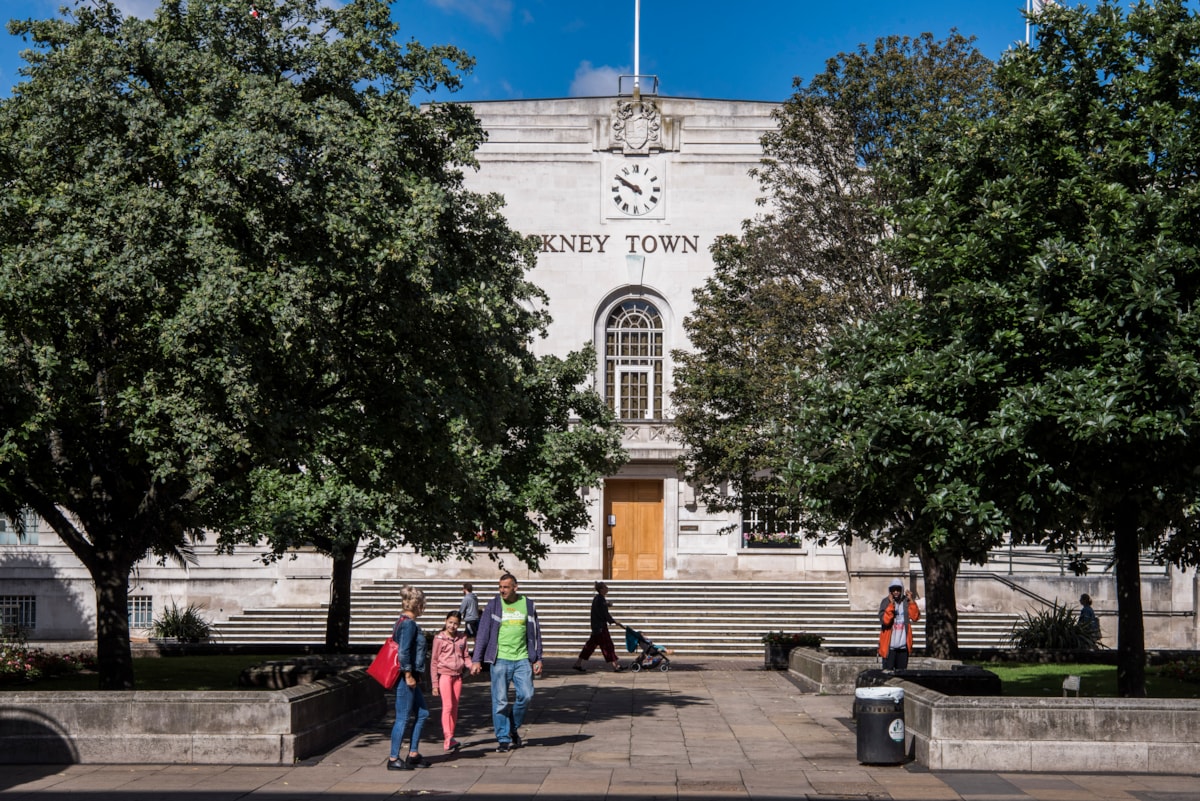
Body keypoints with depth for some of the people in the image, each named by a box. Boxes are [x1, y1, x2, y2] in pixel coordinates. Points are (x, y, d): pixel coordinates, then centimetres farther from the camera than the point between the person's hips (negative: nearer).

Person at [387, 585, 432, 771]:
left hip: (410, 678, 10)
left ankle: (413, 755, 19)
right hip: (406, 677, -10)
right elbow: (403, 652, -24)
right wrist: (408, 675, -20)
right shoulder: (408, 623, -16)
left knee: (422, 713, 14)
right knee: (403, 718, -4)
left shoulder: (404, 622, 14)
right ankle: (393, 759, 2)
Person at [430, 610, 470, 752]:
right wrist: (435, 683, -3)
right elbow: (434, 661, -1)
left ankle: (450, 738, 15)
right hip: (444, 674, -4)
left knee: (455, 707, 7)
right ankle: (447, 739, -18)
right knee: (447, 706, -13)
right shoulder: (439, 638, -3)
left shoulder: (462, 638, 7)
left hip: (458, 675, 4)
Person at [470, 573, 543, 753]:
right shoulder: (493, 606, 2)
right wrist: (476, 660, -4)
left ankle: (513, 728, 17)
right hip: (500, 659, -1)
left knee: (526, 695, -8)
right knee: (500, 701, -2)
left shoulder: (528, 604, 7)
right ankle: (503, 739, 8)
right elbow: (482, 633, 2)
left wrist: (538, 659, 9)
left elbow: (535, 633, 13)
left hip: (522, 659, 1)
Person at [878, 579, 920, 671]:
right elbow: (884, 620, -19)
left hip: (903, 645, 3)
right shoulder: (886, 602, -5)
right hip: (889, 645, -3)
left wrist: (911, 601, -13)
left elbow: (915, 617, -7)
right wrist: (891, 604, -24)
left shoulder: (906, 602, 4)